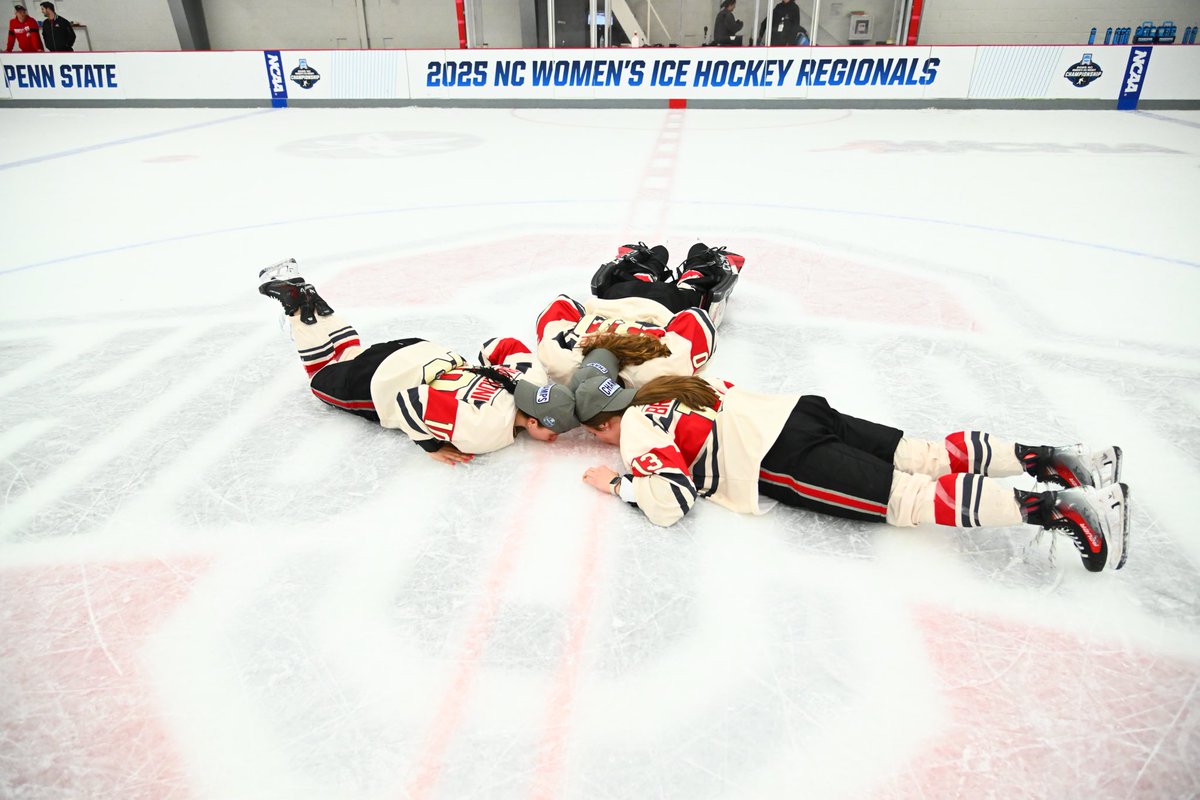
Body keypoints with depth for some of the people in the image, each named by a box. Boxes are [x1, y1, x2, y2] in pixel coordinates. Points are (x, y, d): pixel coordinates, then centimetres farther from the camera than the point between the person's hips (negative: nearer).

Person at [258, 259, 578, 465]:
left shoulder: (532, 376, -20)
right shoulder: (486, 430, -40)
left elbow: (503, 345, -2)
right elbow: (413, 401, -36)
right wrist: (432, 446, -24)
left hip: (423, 354, 6)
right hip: (384, 381, -5)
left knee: (352, 357, 35)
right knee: (322, 377, 26)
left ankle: (306, 298, 35)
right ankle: (295, 302, 25)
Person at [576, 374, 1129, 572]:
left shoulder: (636, 433, -4)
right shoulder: (657, 395, 22)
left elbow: (670, 502, -16)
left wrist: (619, 484, 0)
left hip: (790, 461, -9)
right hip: (797, 412, 9)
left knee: (905, 498, -13)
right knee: (921, 455, 7)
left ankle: (1059, 506, -19)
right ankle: (1052, 459, 4)